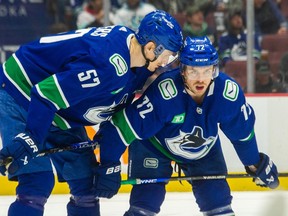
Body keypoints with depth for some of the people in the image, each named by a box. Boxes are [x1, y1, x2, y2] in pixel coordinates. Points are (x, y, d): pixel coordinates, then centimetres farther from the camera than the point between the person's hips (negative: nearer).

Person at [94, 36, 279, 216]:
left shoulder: (229, 92, -27)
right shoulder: (163, 92, -39)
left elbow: (243, 132, -7)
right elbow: (124, 126, -35)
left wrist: (256, 164, 7)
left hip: (204, 150, 4)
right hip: (154, 146, -3)